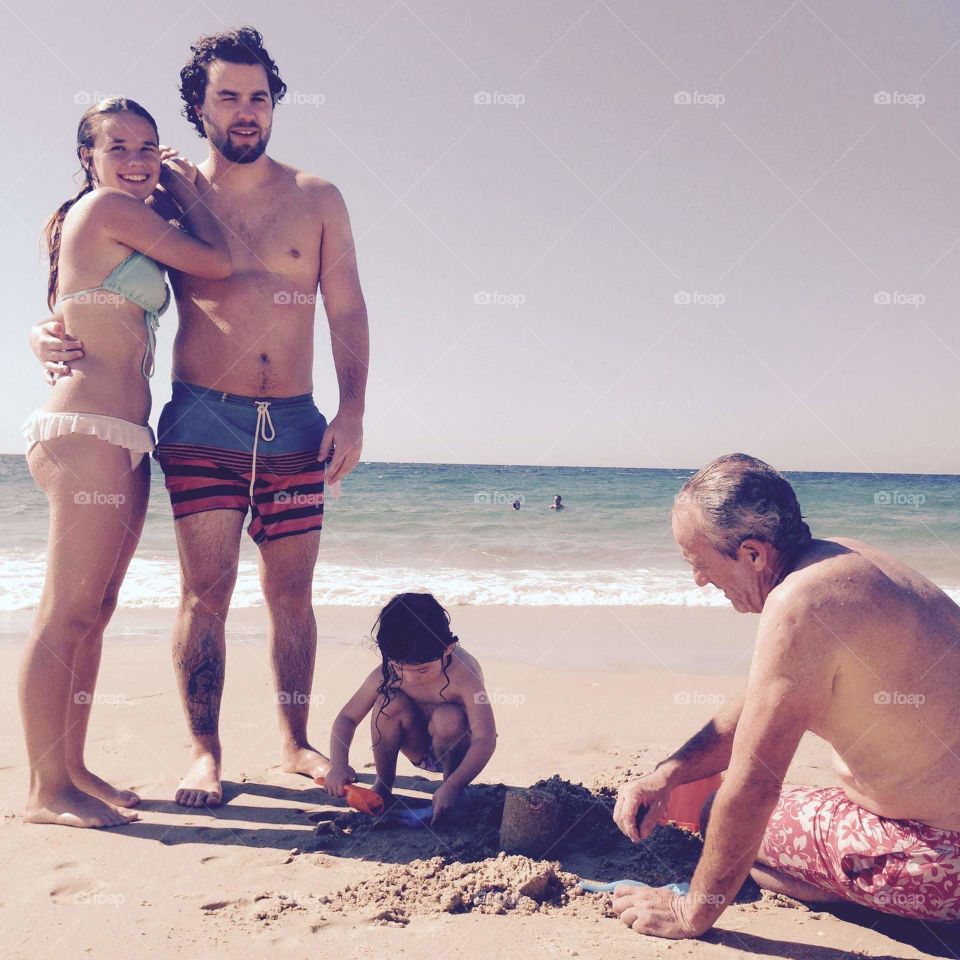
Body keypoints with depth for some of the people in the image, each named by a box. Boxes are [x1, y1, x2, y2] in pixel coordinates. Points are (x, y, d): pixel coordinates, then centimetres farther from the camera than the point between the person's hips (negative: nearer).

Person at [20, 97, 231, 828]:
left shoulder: (123, 218, 23)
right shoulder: (109, 207, -4)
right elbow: (218, 263, -2)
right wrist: (187, 191, 14)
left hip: (122, 439, 10)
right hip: (88, 433, -10)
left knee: (94, 611, 11)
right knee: (67, 615, -7)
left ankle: (72, 771, 19)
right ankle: (47, 791, 1)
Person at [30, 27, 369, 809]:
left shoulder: (317, 200, 8)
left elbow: (347, 311, 6)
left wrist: (351, 413, -4)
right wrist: (52, 334, -11)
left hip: (296, 427, 1)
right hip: (203, 422, -1)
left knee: (292, 593, 7)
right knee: (206, 589, -5)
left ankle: (295, 742, 20)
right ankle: (204, 753, 8)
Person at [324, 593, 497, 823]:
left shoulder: (463, 673, -32)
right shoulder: (387, 674, -21)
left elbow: (485, 739, -37)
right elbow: (347, 718, -14)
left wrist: (452, 786, -48)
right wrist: (339, 765, -31)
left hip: (455, 746, -3)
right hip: (420, 750, 3)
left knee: (449, 718, -35)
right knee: (390, 702, -26)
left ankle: (454, 784, -7)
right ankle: (382, 785, -3)